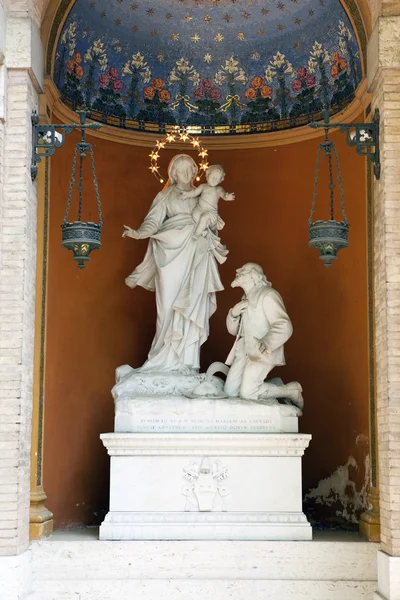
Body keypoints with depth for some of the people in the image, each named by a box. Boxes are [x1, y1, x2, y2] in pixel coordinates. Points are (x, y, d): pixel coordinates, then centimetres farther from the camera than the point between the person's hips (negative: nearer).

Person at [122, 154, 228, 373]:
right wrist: (138, 233, -22)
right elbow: (153, 221, -4)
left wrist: (217, 248, 11)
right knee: (170, 307, -6)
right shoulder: (165, 196, 8)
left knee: (192, 308, -3)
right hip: (172, 255, -3)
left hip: (195, 258, 3)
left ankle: (185, 361, 0)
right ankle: (166, 360, 0)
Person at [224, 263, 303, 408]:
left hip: (262, 354, -8)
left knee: (247, 393, -20)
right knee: (230, 391, -2)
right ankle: (273, 385, 14)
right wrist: (233, 313, -1)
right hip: (244, 351, 8)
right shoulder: (246, 299, 17)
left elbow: (284, 327, -21)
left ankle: (291, 390, 0)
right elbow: (233, 330, 20)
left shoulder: (268, 295, -11)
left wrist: (263, 347, -32)